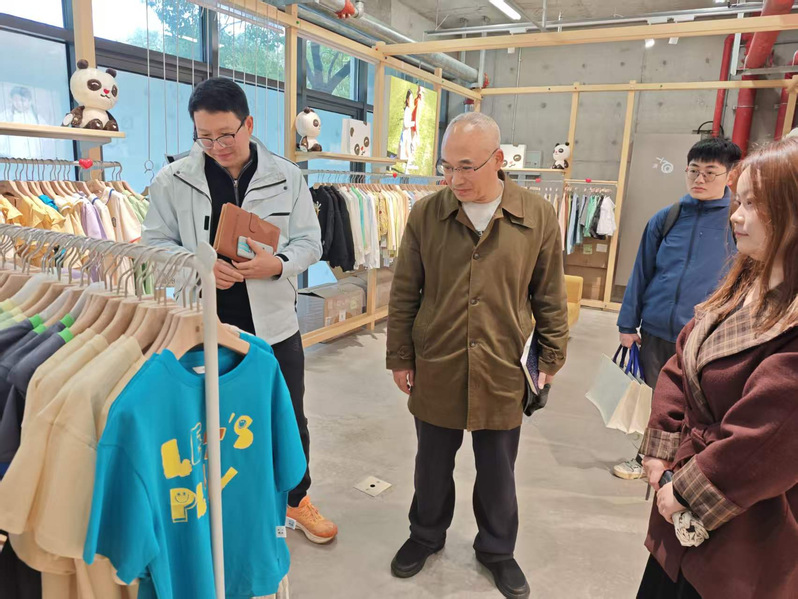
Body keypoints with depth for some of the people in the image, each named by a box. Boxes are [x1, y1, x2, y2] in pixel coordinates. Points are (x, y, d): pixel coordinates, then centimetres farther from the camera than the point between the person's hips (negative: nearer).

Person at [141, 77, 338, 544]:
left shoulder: (287, 177, -2)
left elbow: (310, 242, -1)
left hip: (275, 324, 1)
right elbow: (155, 243, 1)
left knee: (290, 420, 17)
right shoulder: (173, 181, -4)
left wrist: (278, 264, -23)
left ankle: (297, 498, 42)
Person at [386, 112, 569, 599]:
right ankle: (427, 535, 45)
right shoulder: (425, 214, -6)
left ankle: (497, 549, 42)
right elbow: (404, 294, 0)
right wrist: (400, 358, 2)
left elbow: (550, 298, 2)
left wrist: (552, 358, 4)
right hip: (435, 370, 1)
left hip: (503, 372, 0)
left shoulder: (538, 217, -7)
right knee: (433, 464, 19)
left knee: (497, 471, 17)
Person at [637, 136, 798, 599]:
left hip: (742, 527, -7)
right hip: (686, 480, 7)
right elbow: (680, 366, 5)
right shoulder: (743, 285, 4)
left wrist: (692, 494, -14)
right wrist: (662, 450, -1)